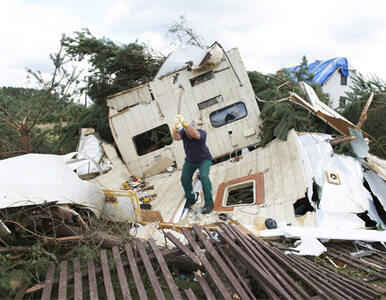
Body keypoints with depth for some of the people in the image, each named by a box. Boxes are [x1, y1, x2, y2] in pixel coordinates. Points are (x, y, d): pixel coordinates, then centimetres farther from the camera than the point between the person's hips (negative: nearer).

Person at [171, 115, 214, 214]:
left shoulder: (202, 133, -34)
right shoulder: (184, 132, -25)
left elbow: (196, 135, -58)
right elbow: (176, 137, -45)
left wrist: (184, 123, -69)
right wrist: (175, 129, -68)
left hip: (204, 160, -5)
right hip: (190, 161, 5)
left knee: (204, 177, -25)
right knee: (185, 179, 4)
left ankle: (209, 203, -19)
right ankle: (191, 199, 30)